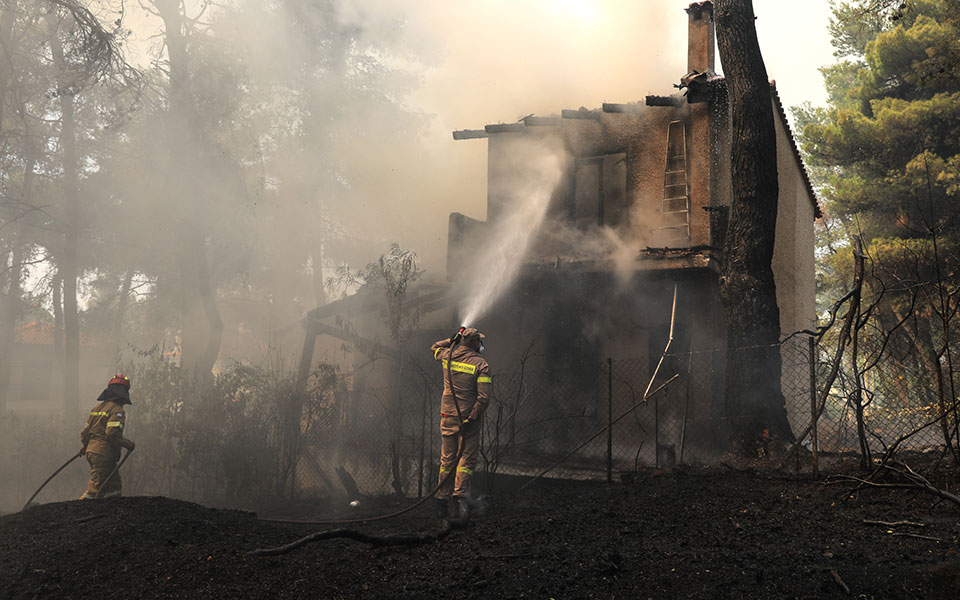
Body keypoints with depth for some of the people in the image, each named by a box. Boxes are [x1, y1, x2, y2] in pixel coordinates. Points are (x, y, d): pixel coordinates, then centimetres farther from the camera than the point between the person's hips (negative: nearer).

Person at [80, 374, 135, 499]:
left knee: (114, 487, 13)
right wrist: (127, 444, -10)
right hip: (103, 455, -9)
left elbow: (85, 431, 19)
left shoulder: (97, 408, 15)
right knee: (94, 491, -7)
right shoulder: (117, 410, -12)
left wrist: (85, 445, 37)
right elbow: (112, 433, -23)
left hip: (91, 451, 9)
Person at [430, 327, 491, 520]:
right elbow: (484, 397, -18)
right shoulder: (481, 364, -11)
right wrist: (471, 418, -14)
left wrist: (453, 340, 23)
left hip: (448, 416, 4)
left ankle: (441, 499, 13)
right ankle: (460, 494, -13)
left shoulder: (448, 356, 0)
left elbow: (434, 347, 27)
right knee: (467, 458, 2)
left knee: (447, 459, 11)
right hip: (468, 417, -4)